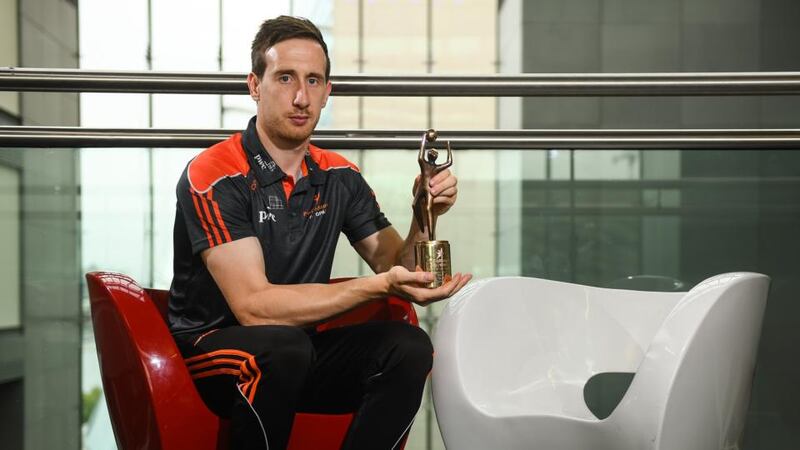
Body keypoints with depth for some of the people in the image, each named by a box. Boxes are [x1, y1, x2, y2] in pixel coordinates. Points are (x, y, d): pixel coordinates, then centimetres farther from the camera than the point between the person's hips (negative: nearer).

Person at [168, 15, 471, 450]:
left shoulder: (339, 178, 4)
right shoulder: (212, 177, -16)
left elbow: (400, 270, 4)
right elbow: (253, 306, -23)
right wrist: (378, 285, -29)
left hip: (299, 349, 5)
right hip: (209, 348, -5)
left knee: (408, 346, -19)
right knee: (283, 345, -36)